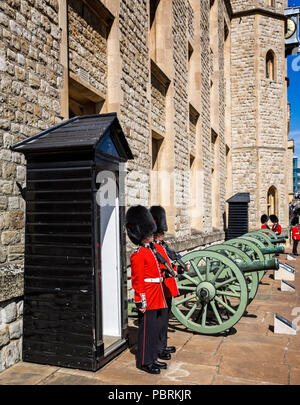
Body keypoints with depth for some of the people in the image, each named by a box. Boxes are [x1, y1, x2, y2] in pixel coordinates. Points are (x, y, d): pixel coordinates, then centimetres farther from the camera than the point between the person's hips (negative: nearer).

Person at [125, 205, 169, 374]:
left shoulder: (150, 251, 13)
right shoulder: (138, 255, -16)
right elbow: (137, 281, -18)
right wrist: (141, 302, -18)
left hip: (157, 300, 9)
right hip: (148, 302, -9)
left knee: (156, 330, 17)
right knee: (147, 331, 2)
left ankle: (153, 358, 30)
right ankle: (145, 362, 15)